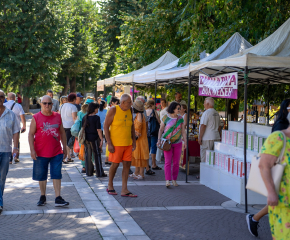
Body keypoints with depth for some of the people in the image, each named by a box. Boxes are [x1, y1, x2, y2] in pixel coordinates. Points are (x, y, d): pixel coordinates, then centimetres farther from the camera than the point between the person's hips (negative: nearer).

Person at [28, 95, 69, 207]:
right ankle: (42, 197, 26)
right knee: (41, 176, 10)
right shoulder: (36, 117, -2)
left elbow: (62, 132, 14)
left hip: (56, 152, 1)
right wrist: (32, 150, -11)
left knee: (57, 175, -1)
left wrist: (65, 148, 12)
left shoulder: (57, 116, 7)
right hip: (41, 153, -1)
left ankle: (58, 198, 0)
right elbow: (31, 134, -3)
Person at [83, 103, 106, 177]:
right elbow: (98, 130, -14)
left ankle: (88, 172, 17)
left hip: (86, 138, 5)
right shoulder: (96, 117, -12)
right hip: (94, 138, -5)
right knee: (97, 155, 1)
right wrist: (101, 139, -10)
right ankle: (99, 173, 3)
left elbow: (83, 128, 10)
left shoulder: (85, 117, 5)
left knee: (88, 155, 11)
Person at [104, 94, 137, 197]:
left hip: (128, 143, 5)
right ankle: (110, 186, 23)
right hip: (116, 143, -5)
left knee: (127, 164, 1)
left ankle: (124, 190, 6)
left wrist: (134, 141, 13)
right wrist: (109, 143, -14)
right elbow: (106, 126, -9)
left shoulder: (130, 111, 8)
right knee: (115, 164, 1)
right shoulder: (113, 110, -9)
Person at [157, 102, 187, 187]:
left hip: (177, 143, 3)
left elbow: (183, 131, 7)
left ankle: (174, 180, 15)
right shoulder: (166, 118, -2)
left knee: (176, 162, 5)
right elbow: (161, 130, 1)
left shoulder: (180, 119, 6)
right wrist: (159, 140, -9)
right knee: (168, 162, -9)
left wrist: (185, 142, 0)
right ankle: (167, 180, -13)